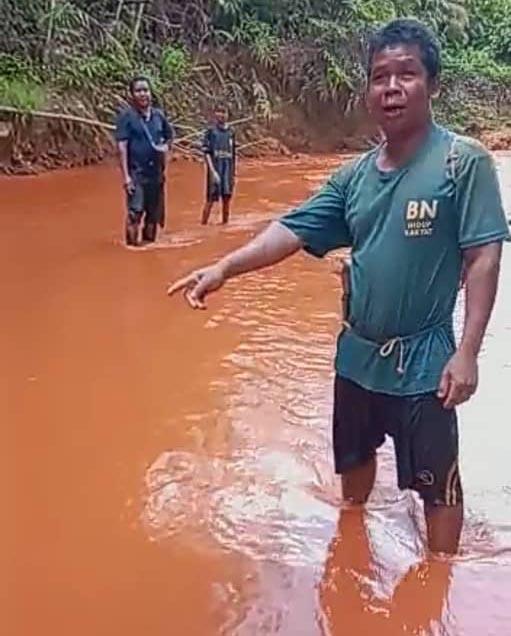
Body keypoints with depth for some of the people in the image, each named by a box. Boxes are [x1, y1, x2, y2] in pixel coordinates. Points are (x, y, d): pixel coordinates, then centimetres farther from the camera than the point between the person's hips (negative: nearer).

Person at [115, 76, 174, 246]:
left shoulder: (158, 115, 9)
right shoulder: (126, 116, -5)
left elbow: (169, 136, 25)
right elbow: (122, 147, -10)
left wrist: (166, 146, 5)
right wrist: (126, 176, -16)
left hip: (156, 172, 5)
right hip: (136, 173, -5)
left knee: (154, 214, 11)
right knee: (135, 212, -13)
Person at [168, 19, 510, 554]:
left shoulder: (463, 161, -13)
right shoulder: (355, 175, 2)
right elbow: (293, 229, -3)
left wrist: (467, 352, -20)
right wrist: (225, 267, -17)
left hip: (423, 360, -6)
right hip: (357, 354, 6)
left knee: (435, 483, 10)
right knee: (354, 459, 25)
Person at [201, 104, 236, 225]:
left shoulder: (230, 132, 10)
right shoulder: (211, 131, -4)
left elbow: (233, 154, 15)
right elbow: (206, 152, -8)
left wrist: (234, 172, 13)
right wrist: (212, 171, -16)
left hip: (228, 169, 4)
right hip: (215, 168, -4)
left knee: (227, 198, 7)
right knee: (211, 199, -4)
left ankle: (225, 223, 17)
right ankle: (203, 224, 3)